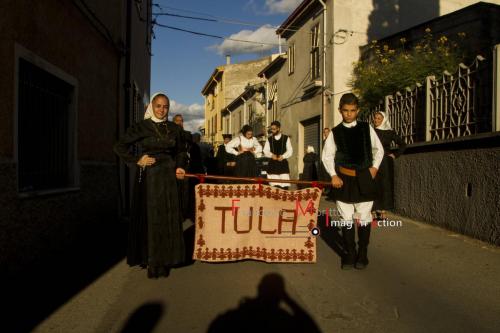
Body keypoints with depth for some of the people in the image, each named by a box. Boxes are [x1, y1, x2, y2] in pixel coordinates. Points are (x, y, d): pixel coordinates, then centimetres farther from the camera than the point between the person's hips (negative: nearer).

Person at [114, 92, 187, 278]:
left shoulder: (174, 128, 7)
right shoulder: (141, 127, -2)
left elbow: (181, 151, 18)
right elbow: (120, 147, -2)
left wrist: (180, 167, 1)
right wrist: (137, 161, -10)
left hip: (167, 177, 3)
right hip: (147, 177, -3)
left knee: (167, 218, 4)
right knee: (148, 218, 2)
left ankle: (164, 260, 16)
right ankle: (149, 260, 13)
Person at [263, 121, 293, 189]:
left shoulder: (286, 138, 6)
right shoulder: (269, 139, 11)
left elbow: (290, 150, 2)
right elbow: (265, 151, 7)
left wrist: (283, 156, -15)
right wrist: (271, 155, -13)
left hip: (283, 163, -1)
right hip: (273, 164, 1)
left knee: (284, 184, -8)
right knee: (274, 185, -4)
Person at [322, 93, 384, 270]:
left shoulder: (366, 128, 4)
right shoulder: (335, 132, 3)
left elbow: (378, 149, 13)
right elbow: (327, 155, 5)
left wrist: (374, 166, 1)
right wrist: (333, 175, -5)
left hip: (364, 178, 0)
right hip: (344, 178, 0)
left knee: (364, 217, 4)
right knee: (347, 218, 5)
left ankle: (362, 254, 17)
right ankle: (350, 254, 16)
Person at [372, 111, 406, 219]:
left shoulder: (390, 132, 4)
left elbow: (402, 145, 11)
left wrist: (395, 154, 3)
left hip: (386, 163, 1)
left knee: (385, 186, 3)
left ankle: (382, 211, 11)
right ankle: (374, 211, 2)